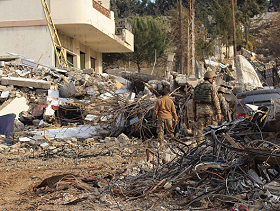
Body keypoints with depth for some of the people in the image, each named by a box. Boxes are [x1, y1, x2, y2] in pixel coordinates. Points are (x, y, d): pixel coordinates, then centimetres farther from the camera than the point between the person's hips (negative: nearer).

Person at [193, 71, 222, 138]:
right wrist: (219, 112, -9)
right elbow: (216, 101, -11)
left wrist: (194, 113, 19)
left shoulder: (197, 87, 12)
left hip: (199, 110, 5)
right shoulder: (211, 87, -5)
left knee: (199, 129, 4)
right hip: (210, 110, -5)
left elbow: (194, 101, 14)